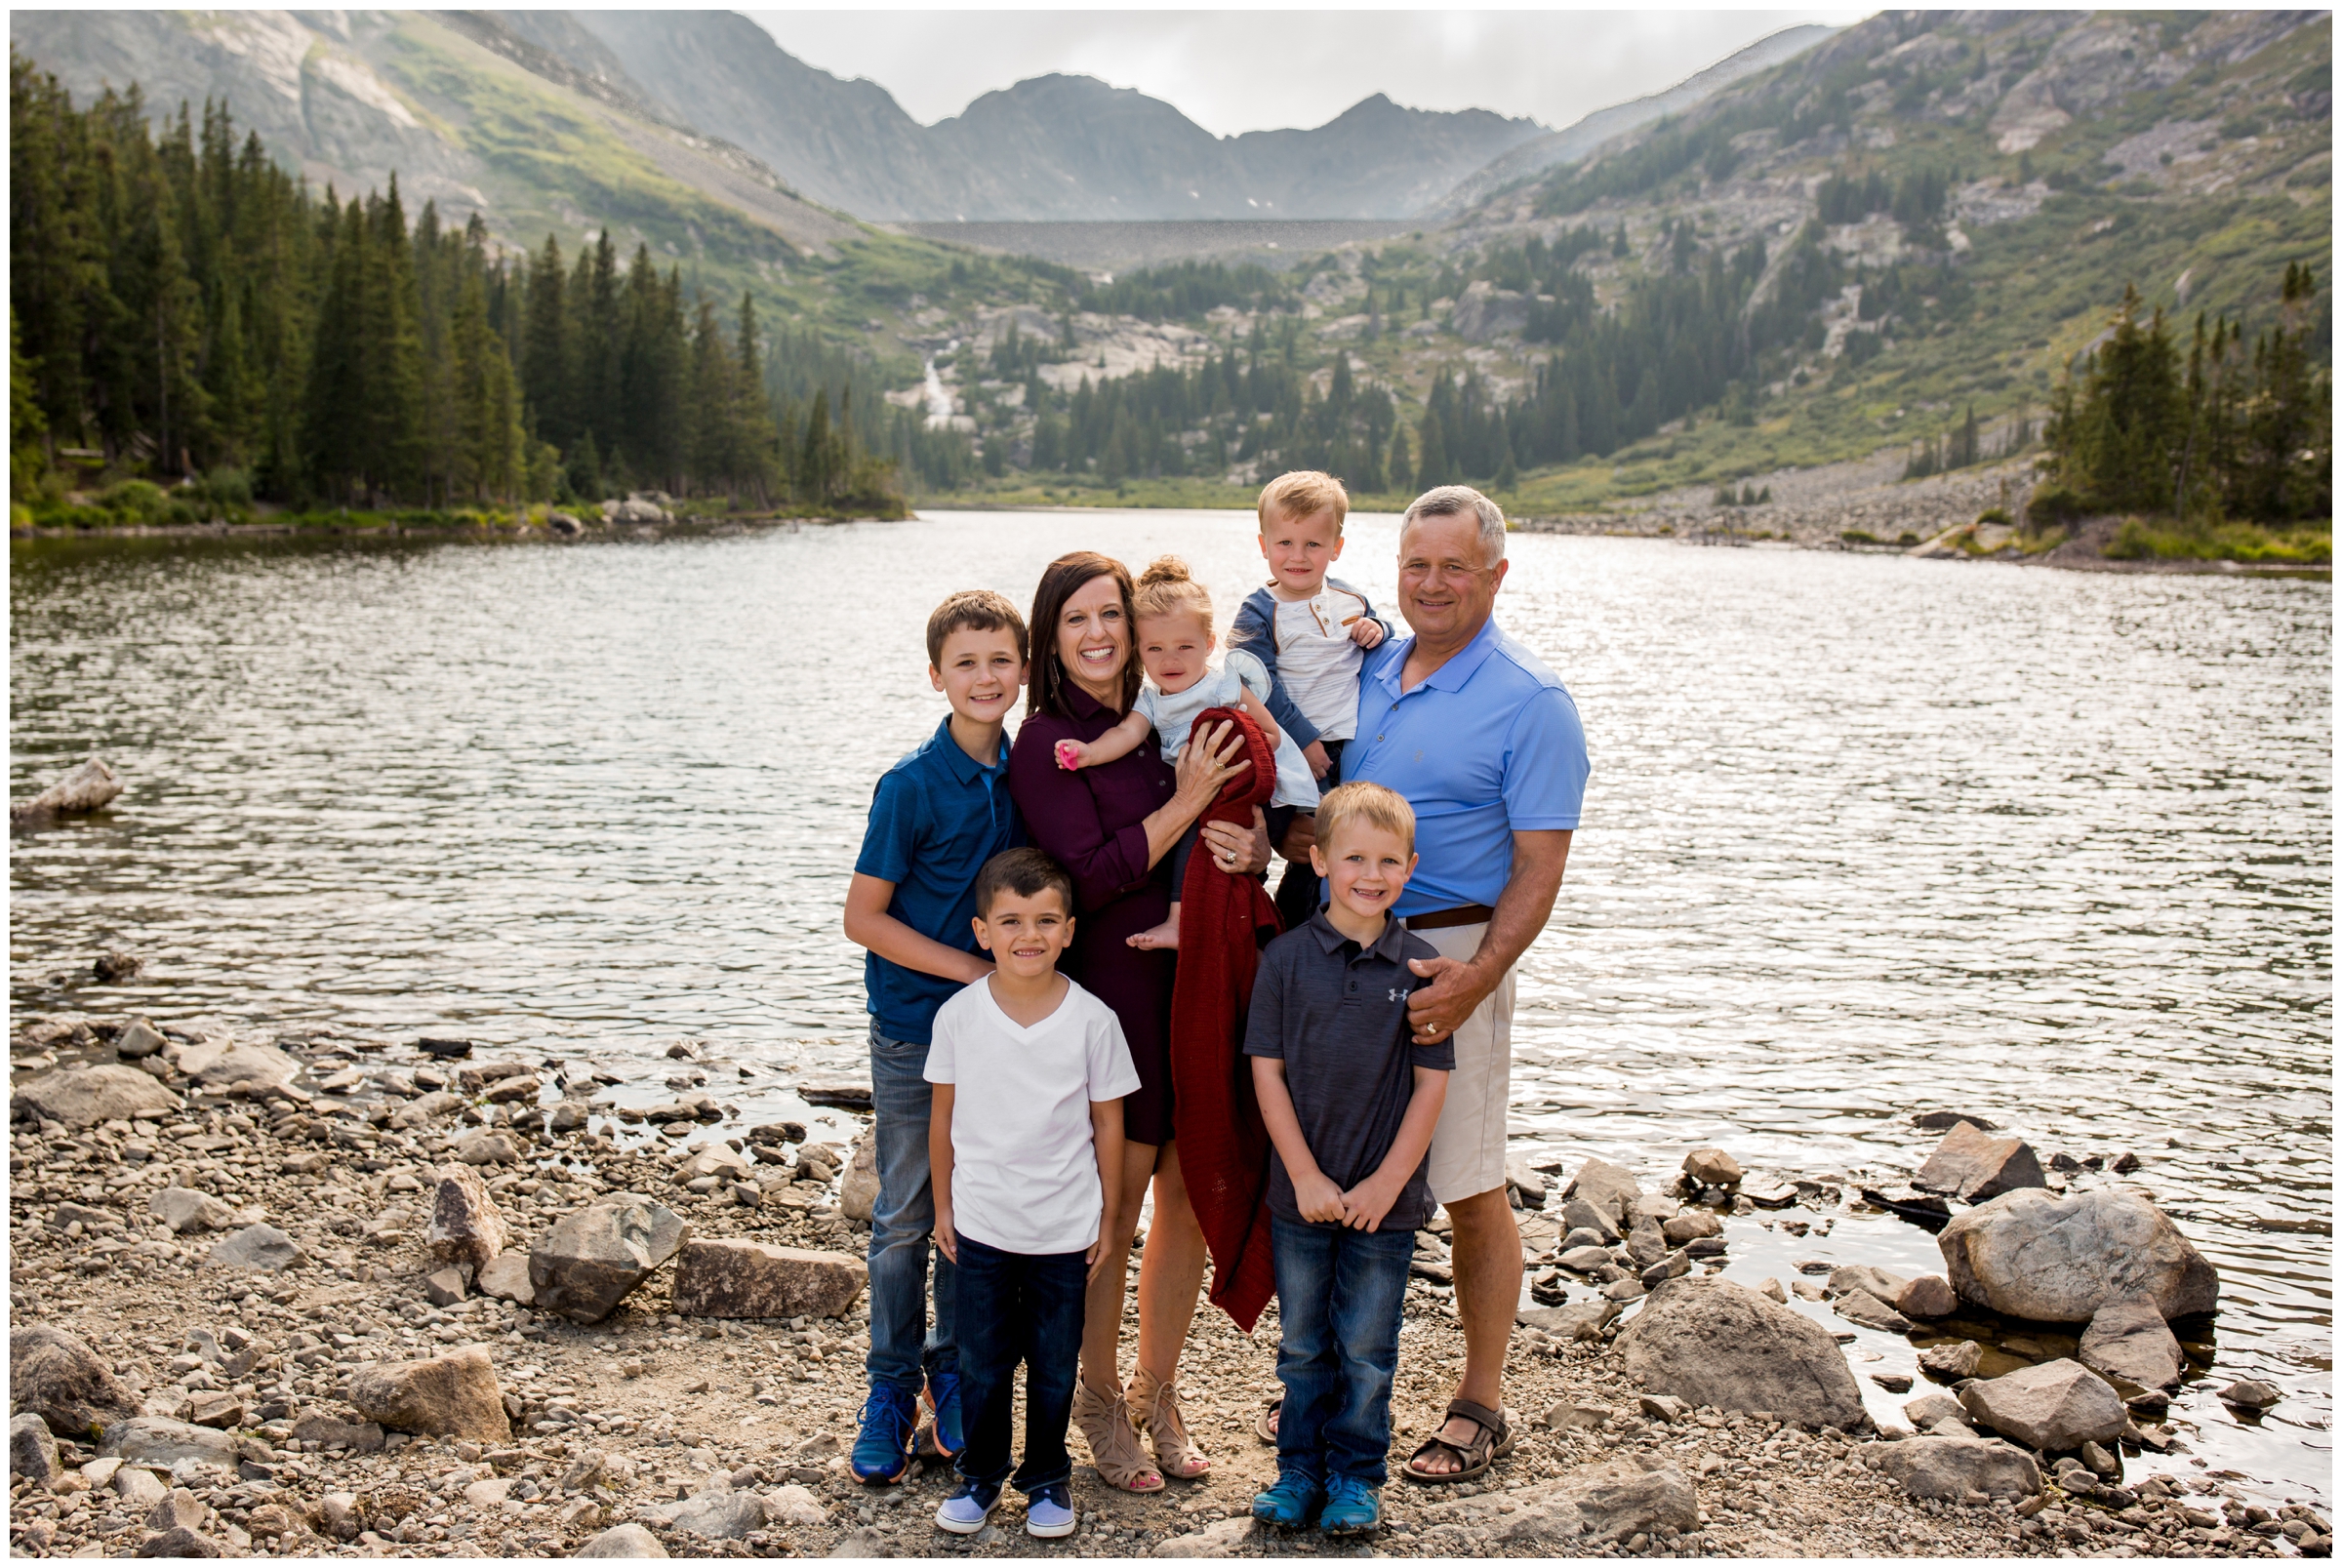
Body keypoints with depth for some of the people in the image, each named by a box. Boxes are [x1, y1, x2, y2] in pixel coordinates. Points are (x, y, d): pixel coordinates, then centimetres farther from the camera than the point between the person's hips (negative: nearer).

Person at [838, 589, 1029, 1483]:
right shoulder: (912, 785, -14)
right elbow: (863, 917, -13)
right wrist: (973, 971, -15)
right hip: (915, 1028, -4)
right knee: (906, 1216, 6)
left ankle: (954, 1374, 29)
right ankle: (892, 1388, 20)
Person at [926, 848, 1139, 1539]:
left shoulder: (1092, 1019, -10)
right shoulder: (957, 1016, -7)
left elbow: (1108, 1122, -1)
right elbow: (943, 1117, 4)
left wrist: (1108, 1220, 2)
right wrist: (942, 1208, 8)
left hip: (1065, 1230, -1)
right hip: (981, 1227, 1)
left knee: (1054, 1368, 11)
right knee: (982, 1365, 12)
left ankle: (1047, 1479, 31)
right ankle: (980, 1474, 32)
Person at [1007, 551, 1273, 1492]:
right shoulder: (1046, 743, -7)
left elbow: (1250, 824, 15)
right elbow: (1090, 876, -16)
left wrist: (1251, 844, -8)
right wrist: (1187, 805, -17)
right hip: (1115, 984, -5)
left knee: (1190, 1197, 10)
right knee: (1116, 1207, 2)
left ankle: (1157, 1391, 29)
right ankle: (1100, 1396, 24)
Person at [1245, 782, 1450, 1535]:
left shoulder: (1420, 965, -5)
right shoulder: (1287, 958, -5)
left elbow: (1431, 1084, -4)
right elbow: (1267, 1071, -4)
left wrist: (1387, 1183, -9)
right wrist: (1305, 1176, -9)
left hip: (1385, 1199, -1)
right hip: (1300, 1193, 1)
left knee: (1367, 1349, 9)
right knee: (1303, 1346, 14)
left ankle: (1356, 1476, 25)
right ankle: (1301, 1467, 28)